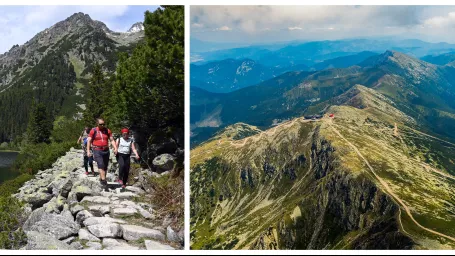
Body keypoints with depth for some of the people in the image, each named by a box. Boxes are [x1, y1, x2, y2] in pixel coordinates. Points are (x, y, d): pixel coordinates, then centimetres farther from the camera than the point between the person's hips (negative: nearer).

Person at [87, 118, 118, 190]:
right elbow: (89, 141, 0)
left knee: (105, 167, 8)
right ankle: (104, 181, -22)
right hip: (97, 150, -4)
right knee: (101, 165, -17)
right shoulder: (93, 131, -1)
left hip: (106, 150, 4)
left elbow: (112, 140, 6)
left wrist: (115, 148, -8)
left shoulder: (107, 131, 7)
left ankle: (101, 179, 26)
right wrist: (88, 151, -8)